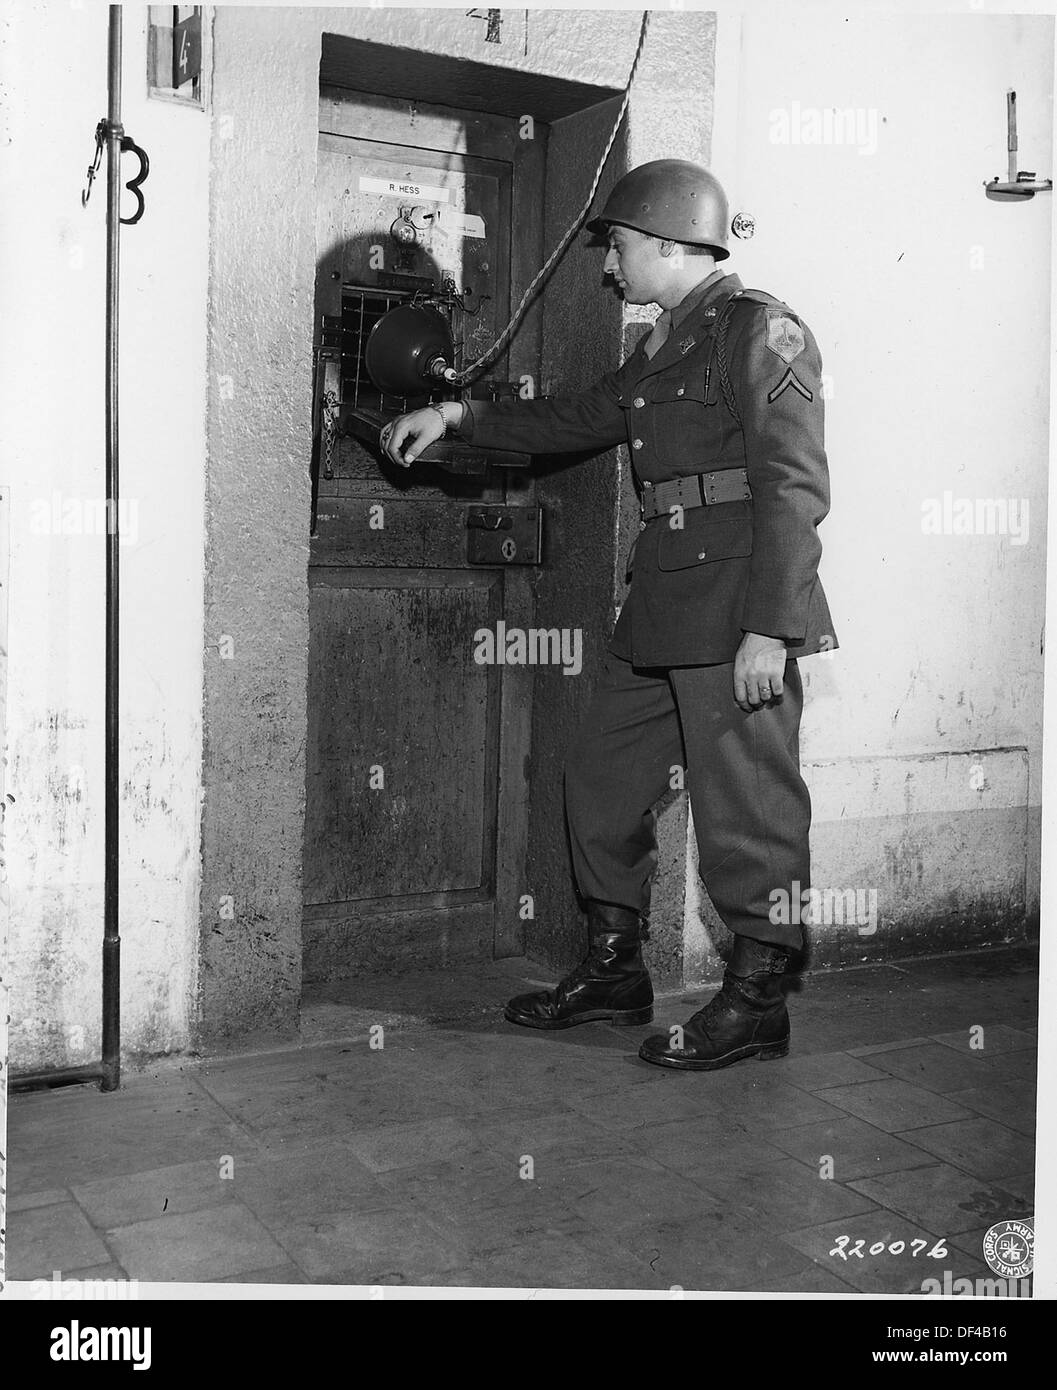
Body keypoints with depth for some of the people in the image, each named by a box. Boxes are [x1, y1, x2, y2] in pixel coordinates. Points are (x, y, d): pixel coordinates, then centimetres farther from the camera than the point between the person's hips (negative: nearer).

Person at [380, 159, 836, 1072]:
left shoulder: (760, 329, -7)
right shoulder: (665, 349, 20)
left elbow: (794, 487, -15)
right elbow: (574, 420, 31)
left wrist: (768, 627, -21)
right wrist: (458, 417, 24)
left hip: (739, 609, -10)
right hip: (663, 610, 10)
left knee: (744, 803, -3)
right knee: (602, 777, 13)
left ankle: (756, 1001, 11)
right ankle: (615, 971, 25)